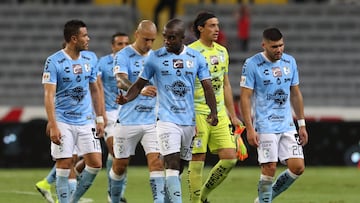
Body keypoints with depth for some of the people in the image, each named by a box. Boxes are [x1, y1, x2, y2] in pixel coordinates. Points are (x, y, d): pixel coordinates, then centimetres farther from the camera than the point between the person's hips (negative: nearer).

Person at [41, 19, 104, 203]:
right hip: (63, 122, -5)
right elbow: (49, 95, -14)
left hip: (86, 121, 5)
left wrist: (99, 119, 12)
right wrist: (53, 126, -20)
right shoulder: (54, 62, -10)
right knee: (64, 165, -5)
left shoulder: (88, 60, 7)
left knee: (95, 163, -1)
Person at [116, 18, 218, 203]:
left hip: (189, 120, 3)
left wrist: (213, 111, -9)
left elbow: (207, 86, 5)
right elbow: (140, 84, 4)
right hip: (167, 118, -3)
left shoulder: (196, 57, 5)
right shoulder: (155, 57, 0)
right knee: (172, 165, -16)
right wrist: (126, 98, -16)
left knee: (179, 168, 10)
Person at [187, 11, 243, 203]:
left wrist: (233, 115, 19)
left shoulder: (222, 52, 13)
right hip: (198, 113, -6)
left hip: (220, 114, 7)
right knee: (197, 159, -4)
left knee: (230, 158, 0)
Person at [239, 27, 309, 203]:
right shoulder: (252, 64, -8)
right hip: (265, 127, -5)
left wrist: (302, 124, 15)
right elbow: (245, 97, -9)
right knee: (269, 169, -9)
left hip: (287, 126, 5)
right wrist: (250, 128, -15)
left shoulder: (290, 62, 8)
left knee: (298, 167, -2)